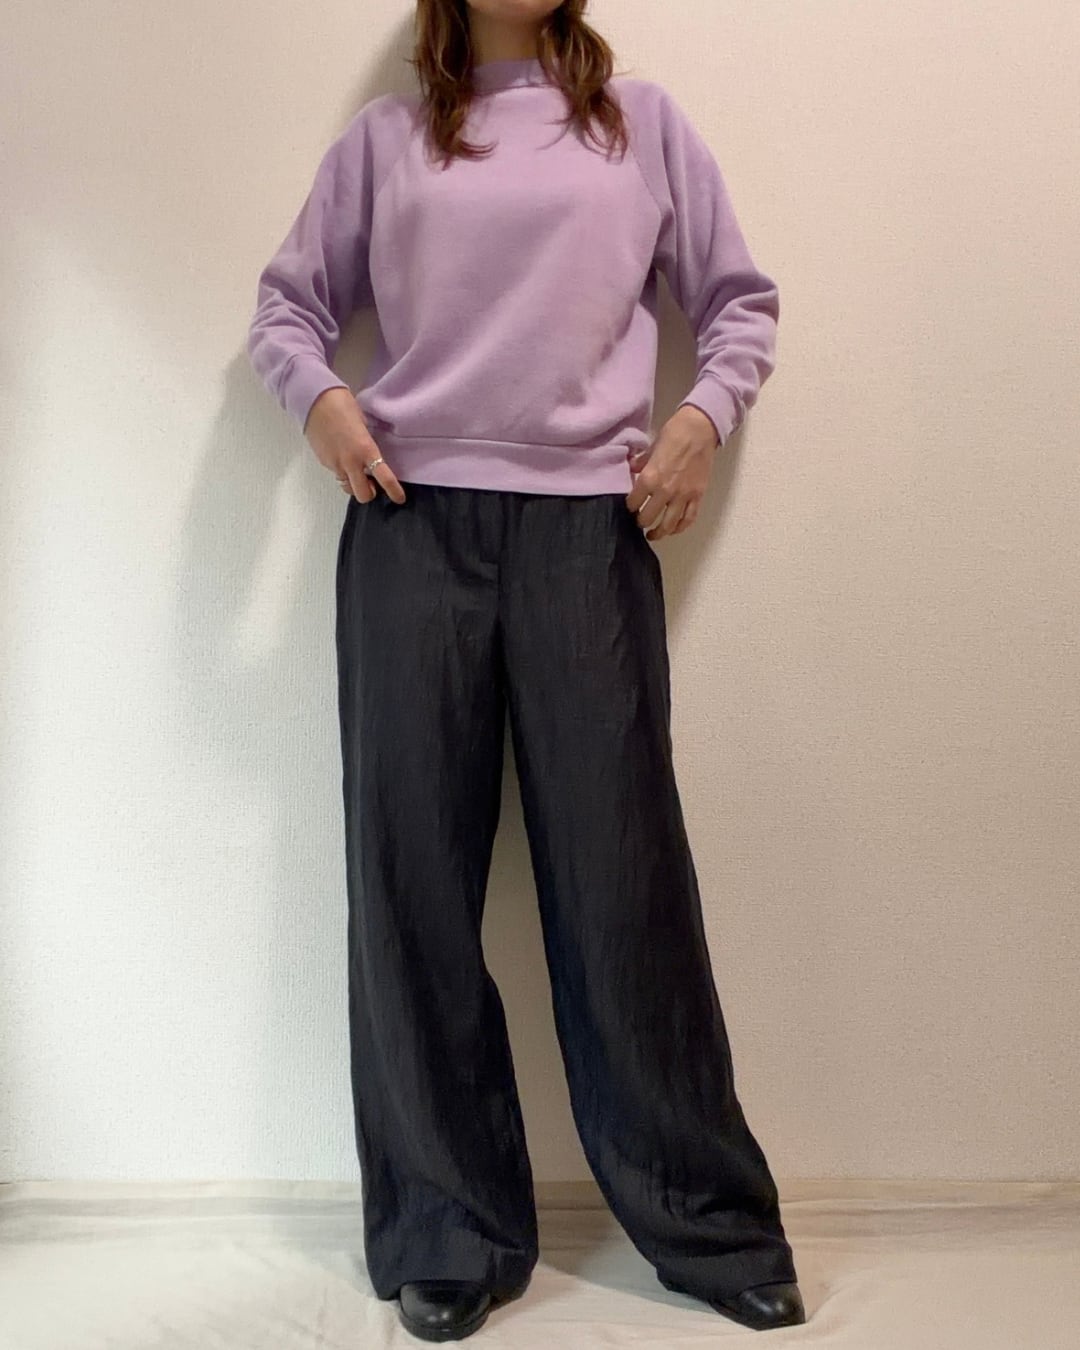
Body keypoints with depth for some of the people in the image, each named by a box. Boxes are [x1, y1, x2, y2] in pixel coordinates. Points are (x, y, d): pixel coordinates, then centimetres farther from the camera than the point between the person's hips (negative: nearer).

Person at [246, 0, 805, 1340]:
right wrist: (318, 394, 0)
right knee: (413, 879, 1)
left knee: (622, 877, -1)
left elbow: (740, 301, 18)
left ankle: (711, 1224, 18)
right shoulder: (382, 136, 17)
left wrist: (702, 417, 0)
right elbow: (288, 300, 21)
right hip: (411, 524, 2)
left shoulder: (643, 121, 16)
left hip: (589, 525, -1)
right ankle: (452, 1236, 17)